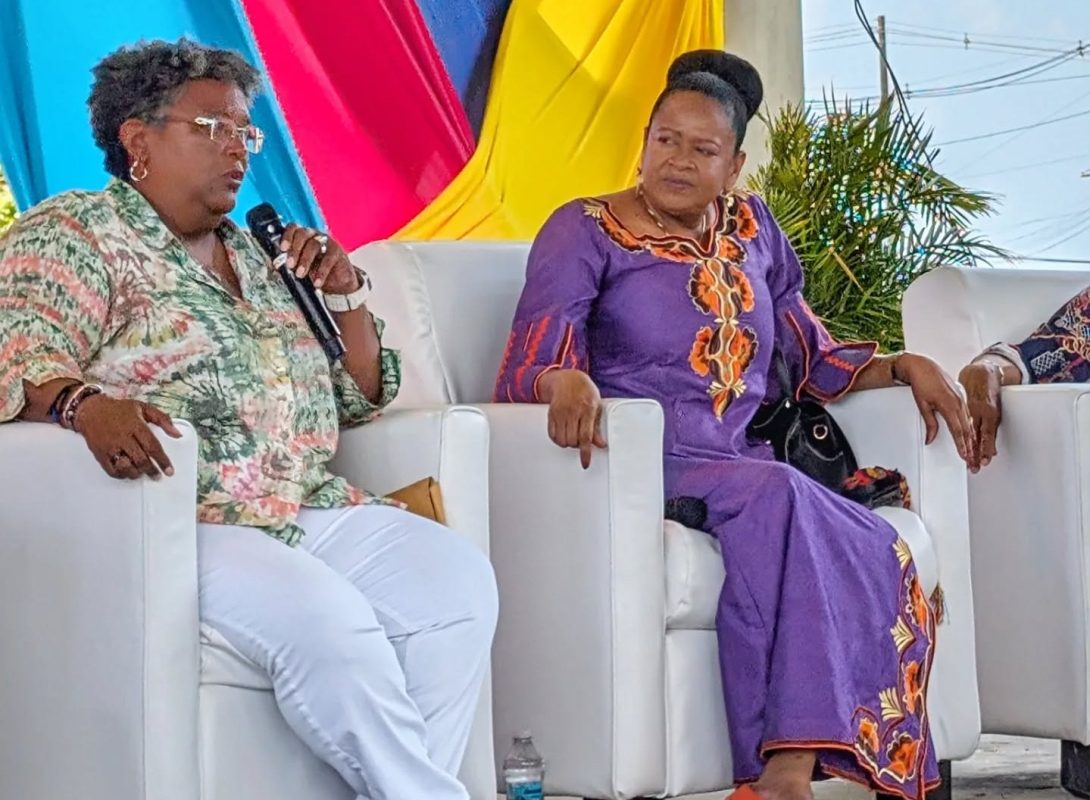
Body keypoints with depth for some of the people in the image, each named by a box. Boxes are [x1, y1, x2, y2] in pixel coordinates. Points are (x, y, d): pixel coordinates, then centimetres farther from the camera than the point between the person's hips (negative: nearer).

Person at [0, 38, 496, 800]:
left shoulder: (254, 256, 22)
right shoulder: (74, 235, 1)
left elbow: (359, 399, 26)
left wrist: (345, 295, 9)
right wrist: (83, 403, -38)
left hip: (312, 511, 7)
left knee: (459, 578, -17)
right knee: (324, 614, -32)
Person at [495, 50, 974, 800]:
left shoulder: (752, 229, 18)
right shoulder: (585, 231, 2)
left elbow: (814, 360, 25)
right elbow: (529, 367, -10)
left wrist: (905, 366, 7)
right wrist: (565, 382, -34)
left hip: (743, 466, 5)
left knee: (876, 557, -28)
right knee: (776, 495, -35)